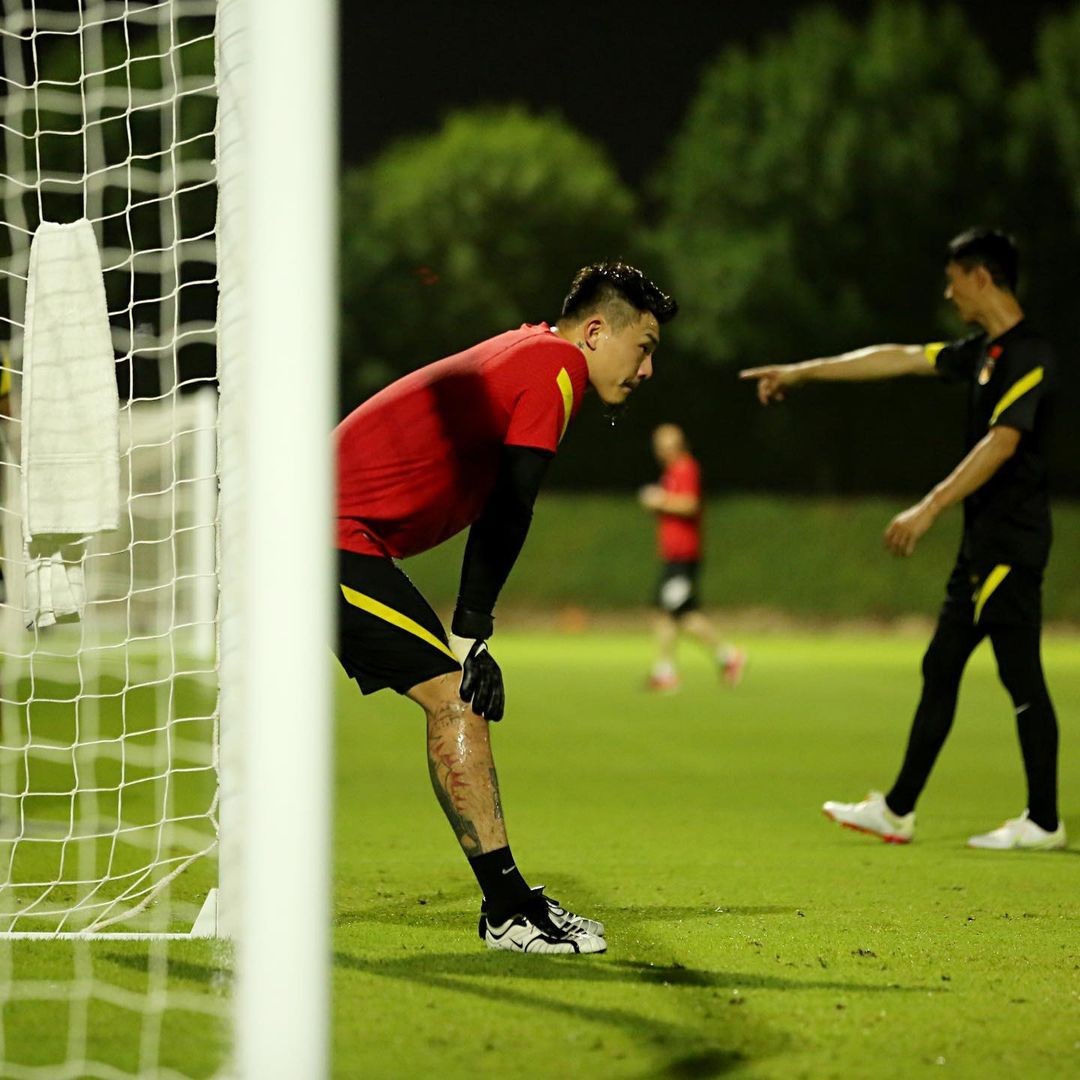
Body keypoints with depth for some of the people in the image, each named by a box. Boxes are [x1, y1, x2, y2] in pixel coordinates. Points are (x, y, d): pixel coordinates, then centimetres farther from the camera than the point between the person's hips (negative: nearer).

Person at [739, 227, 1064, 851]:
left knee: (1022, 677, -7)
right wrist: (803, 373, 26)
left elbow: (1003, 442, -25)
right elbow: (898, 359, 22)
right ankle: (897, 811, 14)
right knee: (940, 669, 10)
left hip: (1012, 543, -10)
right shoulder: (985, 352, 15)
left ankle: (1044, 823, -3)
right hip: (983, 543, 10)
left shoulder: (1030, 356, -14)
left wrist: (931, 508, -30)